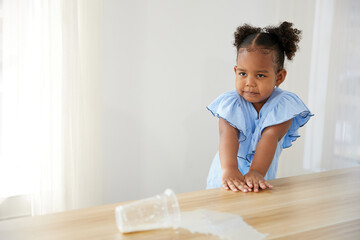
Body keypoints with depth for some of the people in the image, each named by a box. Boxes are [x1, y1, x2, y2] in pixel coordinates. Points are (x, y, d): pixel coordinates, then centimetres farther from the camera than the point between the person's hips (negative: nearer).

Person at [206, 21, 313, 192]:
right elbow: (228, 136, -21)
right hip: (226, 179, -1)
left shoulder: (282, 104, -6)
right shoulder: (230, 103, -6)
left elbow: (270, 137, -19)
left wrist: (256, 172, -33)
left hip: (261, 182, 1)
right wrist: (229, 169, -38)